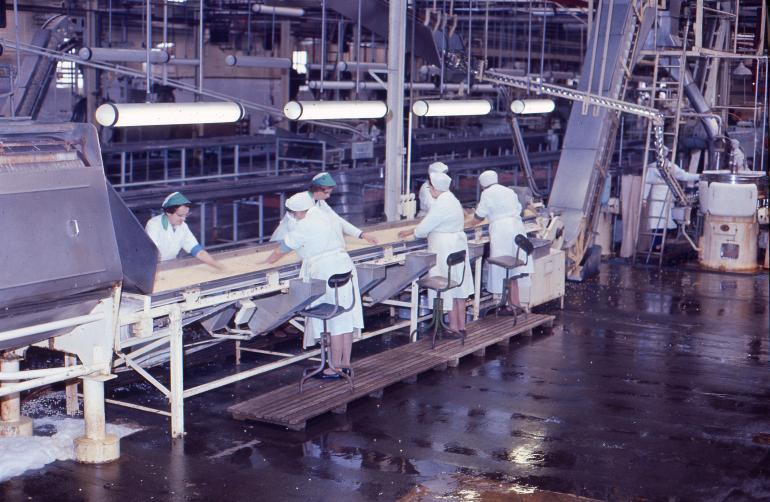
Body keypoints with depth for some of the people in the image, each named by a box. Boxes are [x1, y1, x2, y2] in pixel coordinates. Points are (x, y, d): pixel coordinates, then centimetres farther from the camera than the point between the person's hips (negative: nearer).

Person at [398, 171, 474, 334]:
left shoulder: (440, 204, -18)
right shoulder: (452, 200, 13)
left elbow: (425, 227, -14)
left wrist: (411, 232, 4)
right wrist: (411, 231, 22)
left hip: (445, 250, -10)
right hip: (458, 246, 10)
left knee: (448, 289, -2)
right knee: (458, 288, 12)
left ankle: (454, 327, 3)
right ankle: (461, 325, 17)